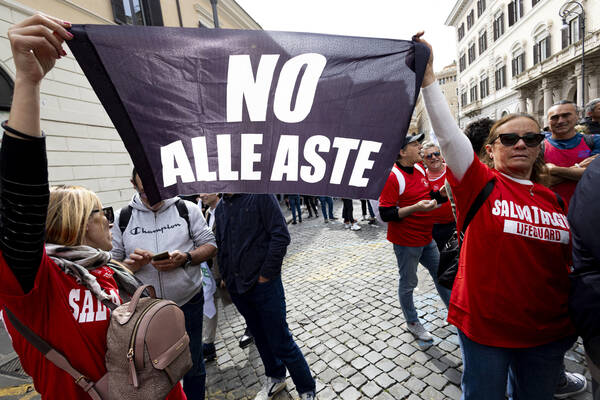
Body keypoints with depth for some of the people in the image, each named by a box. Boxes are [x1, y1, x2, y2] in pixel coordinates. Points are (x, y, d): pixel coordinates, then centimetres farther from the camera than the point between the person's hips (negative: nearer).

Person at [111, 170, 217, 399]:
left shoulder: (187, 209, -5)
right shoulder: (123, 218, 0)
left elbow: (210, 246, -2)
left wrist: (184, 258, -19)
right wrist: (132, 264, -18)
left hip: (188, 304, -1)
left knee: (193, 365, 18)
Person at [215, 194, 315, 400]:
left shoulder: (260, 195, -12)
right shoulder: (220, 208, 8)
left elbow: (281, 235, -17)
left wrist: (266, 275, -15)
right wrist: (225, 277, 11)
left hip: (264, 284, -6)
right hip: (236, 288, 6)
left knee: (281, 342, 4)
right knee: (260, 336, 22)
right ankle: (275, 378, 46)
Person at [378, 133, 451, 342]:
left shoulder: (420, 168, 6)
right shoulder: (392, 176, -20)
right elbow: (385, 214, -23)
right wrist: (416, 208, -30)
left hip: (426, 238, 8)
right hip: (406, 241, -8)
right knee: (408, 283, 11)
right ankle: (412, 323, 32)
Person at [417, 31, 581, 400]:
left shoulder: (554, 199, 4)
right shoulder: (481, 184, -11)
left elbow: (570, 263, 13)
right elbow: (448, 134, -24)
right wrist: (428, 75, -29)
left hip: (549, 330, 5)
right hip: (485, 325, -4)